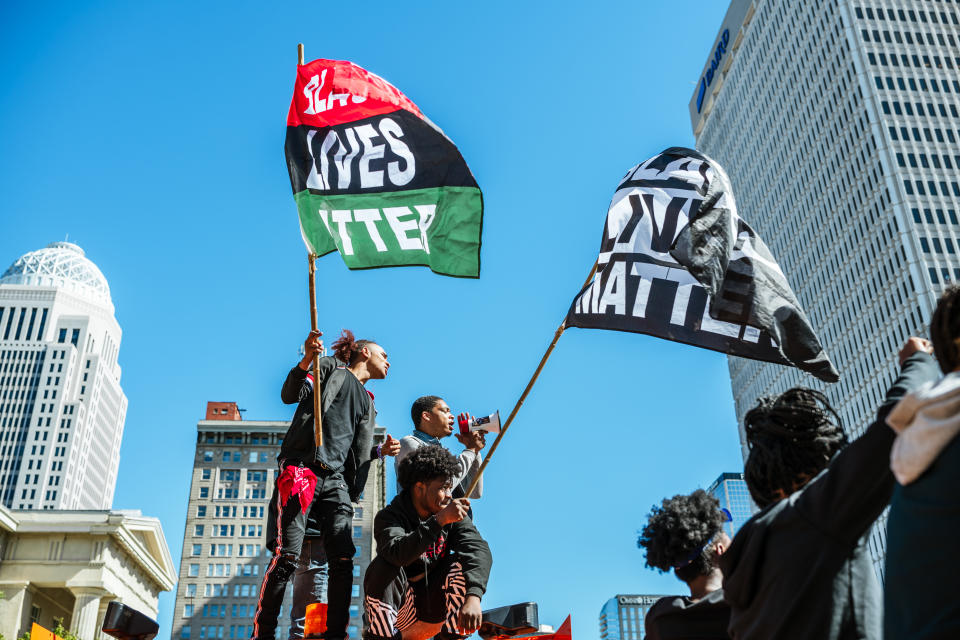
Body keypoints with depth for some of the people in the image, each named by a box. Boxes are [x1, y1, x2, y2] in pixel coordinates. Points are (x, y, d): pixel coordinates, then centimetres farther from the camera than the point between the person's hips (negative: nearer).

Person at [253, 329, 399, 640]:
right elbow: (289, 395, -6)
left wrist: (381, 450, 8)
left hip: (336, 479, 6)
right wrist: (305, 361, -20)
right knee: (287, 556, -14)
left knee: (343, 562, -6)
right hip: (303, 469, -6)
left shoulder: (367, 403, 29)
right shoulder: (331, 369, 11)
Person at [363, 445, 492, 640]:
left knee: (460, 563, -19)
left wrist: (473, 597, -39)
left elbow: (479, 549, -22)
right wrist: (439, 520, -44)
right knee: (384, 567, -28)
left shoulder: (454, 515, -5)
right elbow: (397, 554, -38)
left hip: (433, 605, 3)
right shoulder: (389, 517, -15)